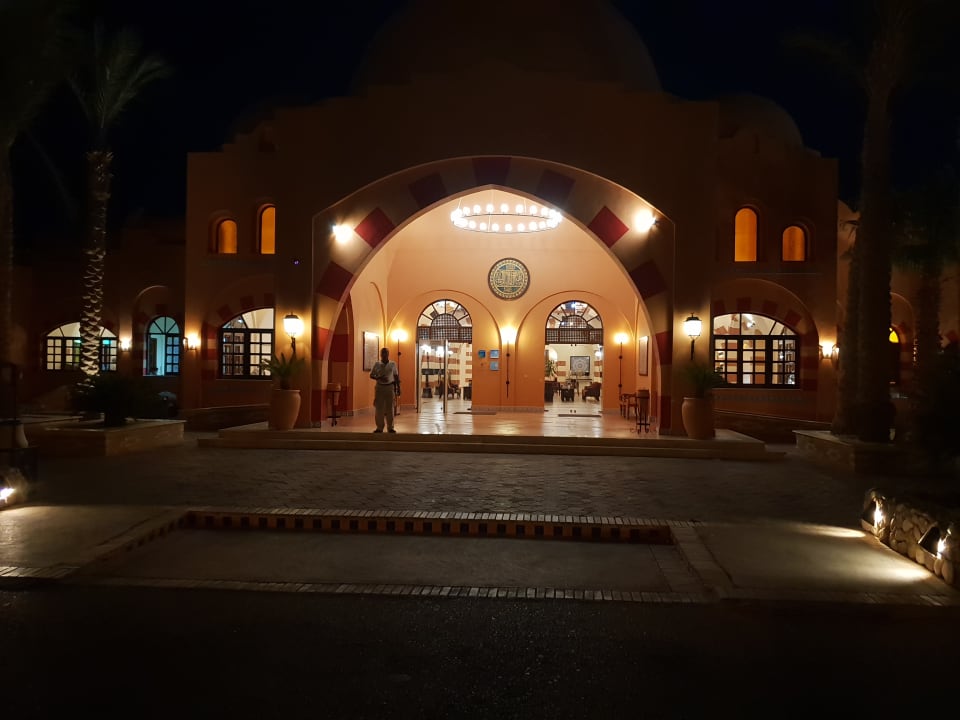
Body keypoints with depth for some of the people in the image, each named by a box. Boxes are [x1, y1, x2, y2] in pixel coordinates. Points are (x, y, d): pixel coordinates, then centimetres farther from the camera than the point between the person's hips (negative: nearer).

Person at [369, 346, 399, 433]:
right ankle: (379, 427, 8)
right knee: (379, 408, 1)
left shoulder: (393, 364, 3)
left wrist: (397, 381, -10)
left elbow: (395, 375, 11)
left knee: (389, 408, 3)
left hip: (389, 387, 0)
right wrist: (379, 378, -14)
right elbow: (371, 375, 4)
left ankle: (390, 427, 10)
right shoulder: (377, 364, 1)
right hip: (380, 387, 0)